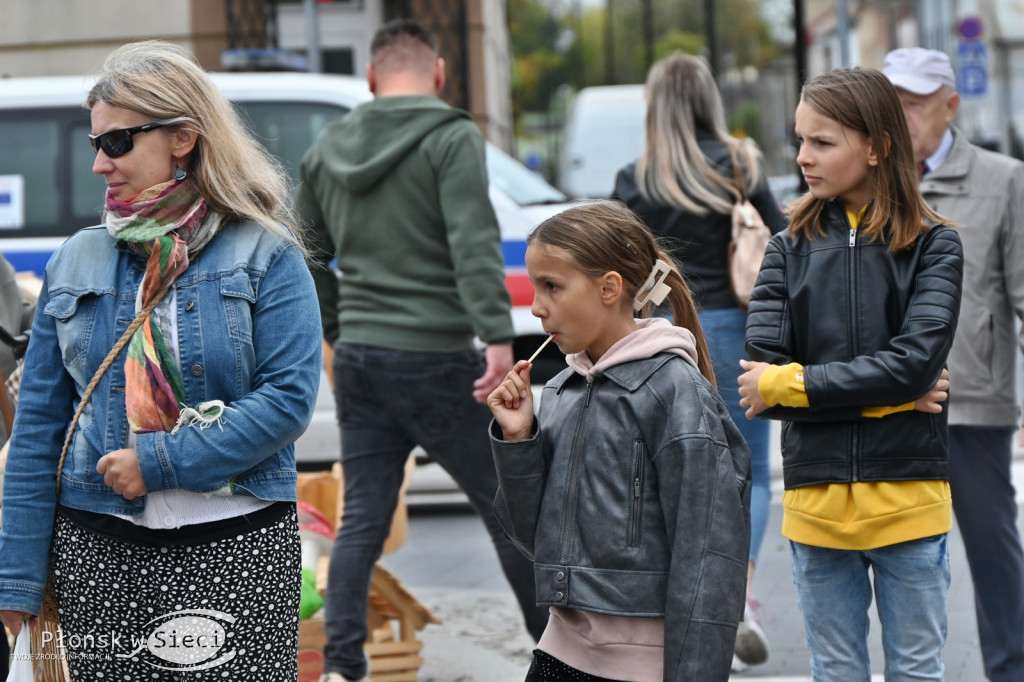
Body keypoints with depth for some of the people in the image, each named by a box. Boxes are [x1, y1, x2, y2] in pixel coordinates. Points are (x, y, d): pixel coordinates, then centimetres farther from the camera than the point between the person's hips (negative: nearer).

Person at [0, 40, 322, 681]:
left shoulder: (266, 256, 0)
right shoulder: (75, 262, 9)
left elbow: (289, 399, -10)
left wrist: (158, 462, -16)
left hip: (235, 551, -3)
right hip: (98, 550, 3)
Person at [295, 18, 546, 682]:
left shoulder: (327, 149, 12)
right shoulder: (451, 137, -7)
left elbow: (307, 260, 20)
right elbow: (473, 243, -19)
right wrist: (498, 336, -25)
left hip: (359, 357, 6)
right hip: (436, 357, -6)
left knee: (362, 520, 7)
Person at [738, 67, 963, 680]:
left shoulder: (934, 246, 0)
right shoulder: (791, 248, 6)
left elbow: (915, 362, -15)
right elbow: (760, 369, -6)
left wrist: (788, 384, -12)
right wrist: (887, 396, -12)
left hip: (908, 499, -2)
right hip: (815, 499, 2)